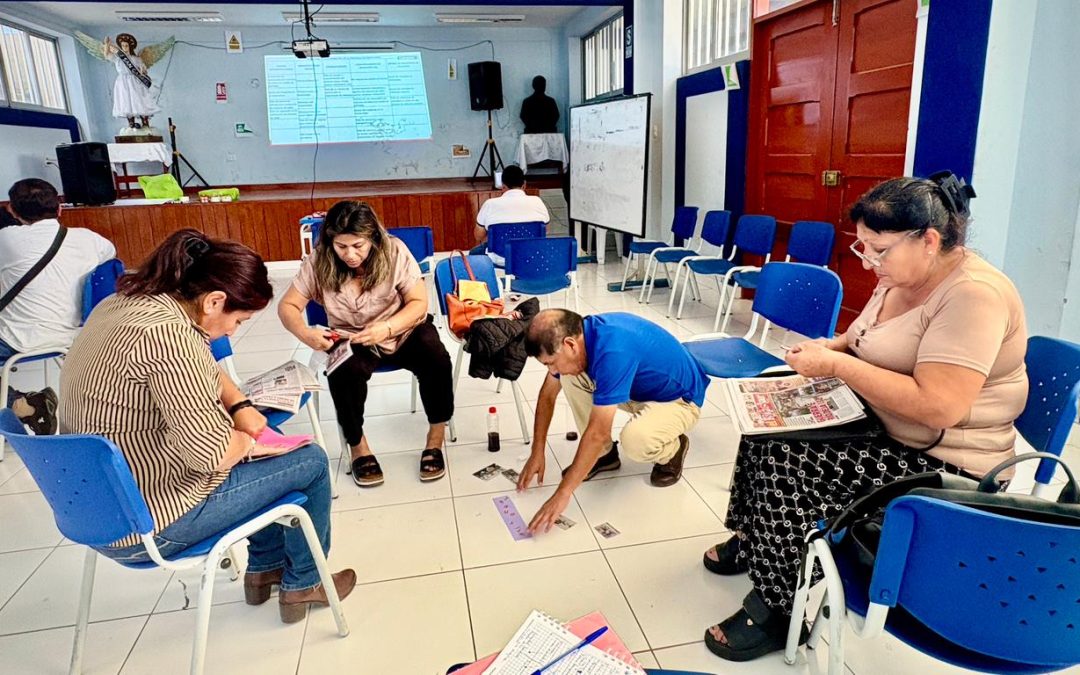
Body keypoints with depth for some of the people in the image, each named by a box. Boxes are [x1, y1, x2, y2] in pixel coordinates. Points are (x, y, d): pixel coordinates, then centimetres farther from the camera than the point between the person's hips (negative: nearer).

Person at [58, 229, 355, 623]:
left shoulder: (124, 301, 1)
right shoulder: (164, 333, -30)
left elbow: (202, 368, 18)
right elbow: (212, 453, -30)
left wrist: (240, 406, 4)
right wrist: (246, 440, -9)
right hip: (147, 524, -9)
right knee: (311, 461, 3)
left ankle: (265, 566, 37)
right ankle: (301, 584, 24)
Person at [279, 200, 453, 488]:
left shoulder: (394, 251, -16)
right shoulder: (319, 262, -12)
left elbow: (418, 302, -13)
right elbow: (288, 306, -7)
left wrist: (386, 328, -31)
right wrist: (305, 334, -29)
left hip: (403, 330, 0)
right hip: (351, 340, 0)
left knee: (435, 357, -29)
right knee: (346, 371, -32)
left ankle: (436, 437, -8)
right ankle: (357, 445, -6)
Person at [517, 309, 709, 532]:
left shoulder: (613, 351, -38)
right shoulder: (578, 333, -13)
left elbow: (598, 433, -37)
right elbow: (548, 394, 0)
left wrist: (562, 494, -32)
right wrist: (537, 453, -1)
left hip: (678, 398, -7)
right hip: (639, 389, 7)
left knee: (635, 440, -36)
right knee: (569, 376, -10)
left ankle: (672, 449, 0)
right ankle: (604, 454, 4)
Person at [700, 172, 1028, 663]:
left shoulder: (974, 294, -24)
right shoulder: (900, 278, 3)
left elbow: (939, 406, -33)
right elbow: (873, 346, 18)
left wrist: (836, 365, -27)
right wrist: (830, 349, -5)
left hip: (944, 466, -9)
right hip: (881, 424, 9)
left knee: (784, 465, -21)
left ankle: (777, 611, -2)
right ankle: (751, 537, 21)